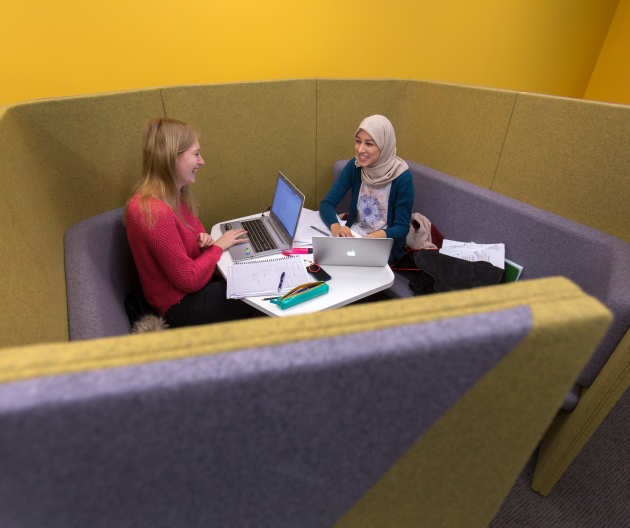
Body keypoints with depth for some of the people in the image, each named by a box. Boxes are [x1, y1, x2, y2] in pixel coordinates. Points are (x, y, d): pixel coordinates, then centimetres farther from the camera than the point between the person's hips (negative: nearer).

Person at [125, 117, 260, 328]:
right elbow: (189, 280, -25)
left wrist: (202, 241, -7)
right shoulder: (153, 212, -29)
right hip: (182, 305, -8)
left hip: (195, 286, 9)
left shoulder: (173, 196, 0)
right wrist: (218, 245, -12)